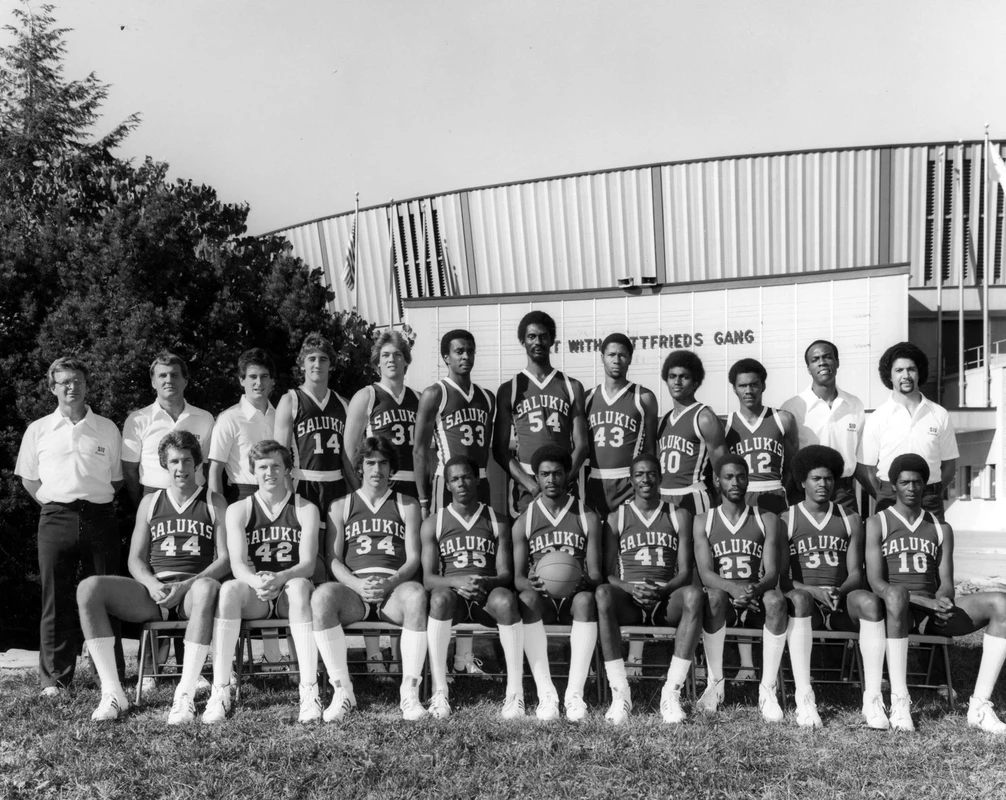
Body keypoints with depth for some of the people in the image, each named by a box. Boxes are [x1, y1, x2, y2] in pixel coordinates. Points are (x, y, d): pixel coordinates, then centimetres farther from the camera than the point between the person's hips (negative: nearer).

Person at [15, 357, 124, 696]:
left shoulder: (107, 429, 10)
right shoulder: (38, 430, 10)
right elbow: (28, 479, 15)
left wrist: (98, 503, 5)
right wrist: (52, 504, 7)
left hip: (99, 518, 0)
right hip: (56, 519, 0)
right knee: (56, 600, 1)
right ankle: (54, 678, 8)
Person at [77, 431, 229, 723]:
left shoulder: (214, 502, 11)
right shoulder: (150, 502, 19)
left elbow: (226, 559, 1)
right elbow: (135, 559, 13)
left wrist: (185, 586, -15)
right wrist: (152, 584, -10)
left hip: (193, 588, -3)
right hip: (153, 590, 3)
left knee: (208, 588, -41)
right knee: (88, 588, -22)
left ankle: (185, 696, -40)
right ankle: (112, 692, -25)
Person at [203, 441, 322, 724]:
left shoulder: (306, 510, 7)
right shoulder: (239, 510, 9)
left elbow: (308, 564, -6)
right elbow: (237, 564, -5)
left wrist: (280, 578, -29)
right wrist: (256, 582, -29)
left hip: (290, 590, -1)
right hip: (254, 596, 1)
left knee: (299, 586, -36)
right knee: (229, 589, -32)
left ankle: (310, 693, -39)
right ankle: (220, 692, -35)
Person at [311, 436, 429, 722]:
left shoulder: (407, 505, 19)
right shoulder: (341, 506, 20)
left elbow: (413, 558, 7)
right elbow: (334, 560, 8)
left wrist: (390, 583, -14)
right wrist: (358, 584, -12)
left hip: (394, 589, -1)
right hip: (353, 590, 1)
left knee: (416, 593, -37)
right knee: (322, 595, -34)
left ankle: (410, 691, -30)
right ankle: (342, 690, -26)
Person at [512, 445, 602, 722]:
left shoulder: (588, 518, 8)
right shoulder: (524, 522, 10)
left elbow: (595, 573, 3)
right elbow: (517, 575, 4)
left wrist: (584, 580, -22)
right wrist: (529, 583, -21)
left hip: (574, 599, 0)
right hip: (542, 600, 0)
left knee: (586, 599, -35)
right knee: (525, 598, -34)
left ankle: (575, 693, -40)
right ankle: (546, 693, -39)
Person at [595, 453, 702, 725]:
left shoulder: (679, 517, 14)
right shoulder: (616, 518, 14)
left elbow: (685, 572, 6)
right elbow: (607, 573, 6)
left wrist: (662, 590, -16)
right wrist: (630, 588, -16)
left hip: (667, 601, 0)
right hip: (628, 602, 0)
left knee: (693, 594, -34)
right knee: (602, 593, -35)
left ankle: (672, 691, -35)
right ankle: (620, 692, -36)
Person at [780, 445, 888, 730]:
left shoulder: (850, 520, 14)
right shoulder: (786, 521, 7)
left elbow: (856, 573, 5)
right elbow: (781, 577, -2)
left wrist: (840, 591, -18)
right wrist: (814, 591, -21)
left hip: (842, 602, 2)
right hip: (806, 601, -2)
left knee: (870, 601, -32)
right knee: (798, 598, -37)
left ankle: (872, 699, -34)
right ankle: (804, 698, -39)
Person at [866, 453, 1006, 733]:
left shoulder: (941, 529, 19)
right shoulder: (877, 523, 6)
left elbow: (946, 584, 9)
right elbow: (876, 583, -6)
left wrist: (942, 600, -17)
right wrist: (926, 602, -19)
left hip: (934, 612, 4)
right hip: (898, 610, -4)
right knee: (897, 593, -41)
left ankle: (979, 705, -25)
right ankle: (899, 700, -39)